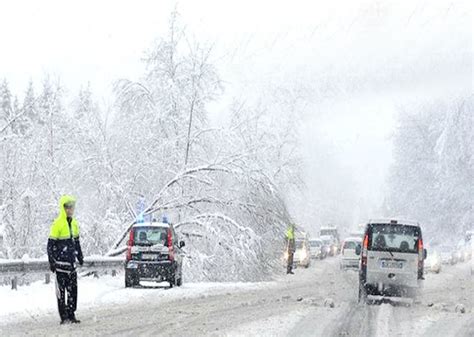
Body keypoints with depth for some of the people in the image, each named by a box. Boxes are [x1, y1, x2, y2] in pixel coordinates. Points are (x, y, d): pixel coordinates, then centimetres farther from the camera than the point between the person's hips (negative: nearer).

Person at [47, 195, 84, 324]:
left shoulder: (74, 224, 12)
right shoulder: (57, 224, -11)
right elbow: (51, 244, -10)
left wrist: (80, 257, 22)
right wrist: (51, 261, -13)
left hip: (71, 262, 7)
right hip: (61, 262, -7)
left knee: (73, 289, 8)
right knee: (61, 290, -2)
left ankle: (71, 315, 15)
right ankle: (64, 317, 2)